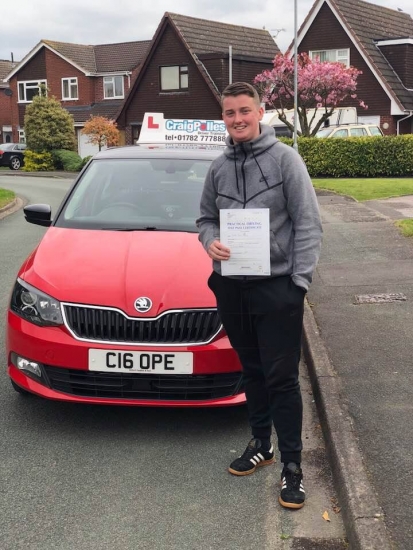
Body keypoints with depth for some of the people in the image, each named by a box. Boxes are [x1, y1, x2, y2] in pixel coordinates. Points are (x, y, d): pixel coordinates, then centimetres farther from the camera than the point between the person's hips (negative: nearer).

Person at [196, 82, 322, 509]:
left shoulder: (284, 158, -6)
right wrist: (210, 242, -5)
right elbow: (205, 218, 18)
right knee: (252, 372, 17)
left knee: (282, 378, -2)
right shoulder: (219, 167, 9)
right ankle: (260, 444, 33)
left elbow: (308, 223, -8)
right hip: (231, 286, 5)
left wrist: (300, 280, -13)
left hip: (277, 286, -5)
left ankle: (292, 465, 10)